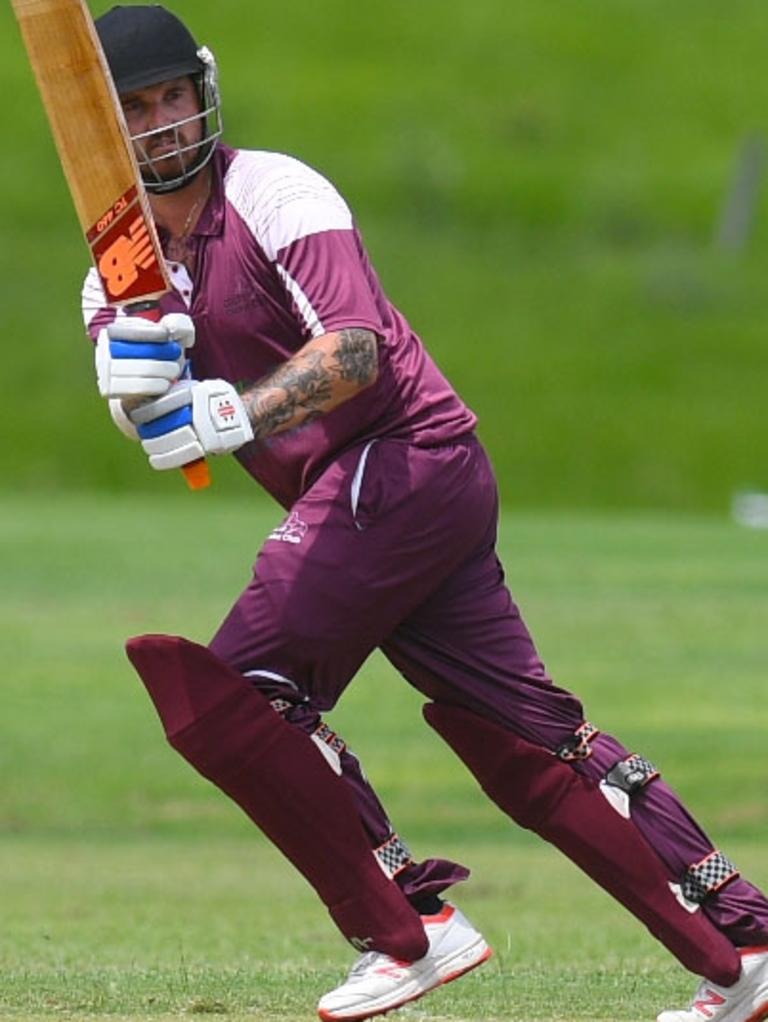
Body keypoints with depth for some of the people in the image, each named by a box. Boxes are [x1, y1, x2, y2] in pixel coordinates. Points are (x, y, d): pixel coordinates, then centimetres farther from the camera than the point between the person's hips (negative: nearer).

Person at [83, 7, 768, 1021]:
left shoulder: (274, 193, -9)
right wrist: (135, 387, -27)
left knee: (224, 693, -16)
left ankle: (411, 930, -14)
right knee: (531, 747, 8)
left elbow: (357, 349, -24)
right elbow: (162, 435, -4)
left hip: (400, 457, -8)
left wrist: (235, 412, -39)